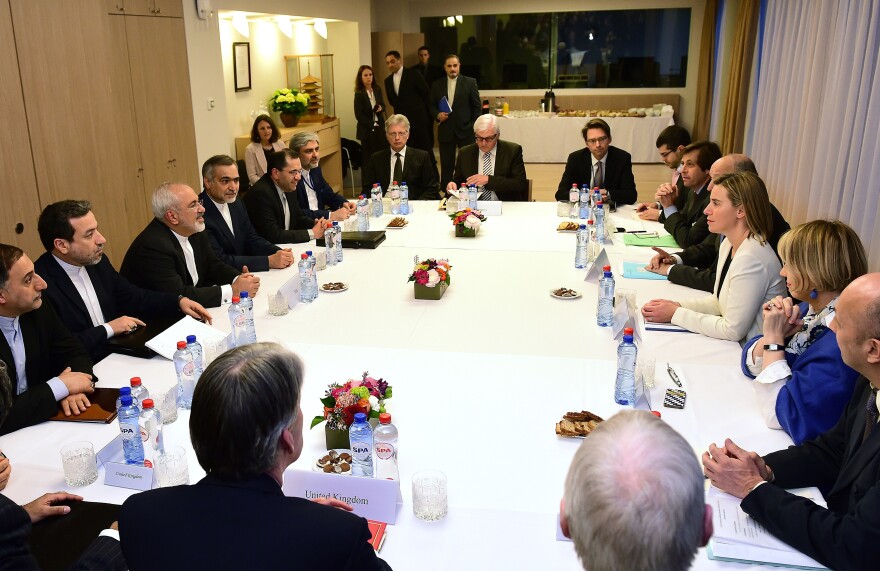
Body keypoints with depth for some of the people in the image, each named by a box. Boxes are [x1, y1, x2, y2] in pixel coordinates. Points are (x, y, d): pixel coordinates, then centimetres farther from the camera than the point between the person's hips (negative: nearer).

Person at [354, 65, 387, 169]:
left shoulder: (378, 90, 5)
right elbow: (358, 115, -12)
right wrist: (372, 125, -15)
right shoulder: (359, 94, -11)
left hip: (379, 127, 5)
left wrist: (381, 108, -9)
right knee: (368, 157, 1)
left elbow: (383, 105, 16)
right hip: (367, 130, -5)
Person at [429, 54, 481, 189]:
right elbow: (431, 105, 13)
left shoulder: (470, 82, 0)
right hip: (445, 131, 2)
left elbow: (477, 106, 1)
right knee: (446, 166, 7)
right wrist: (437, 114, -7)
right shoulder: (437, 85, 7)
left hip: (465, 130, -2)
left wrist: (473, 126, -3)